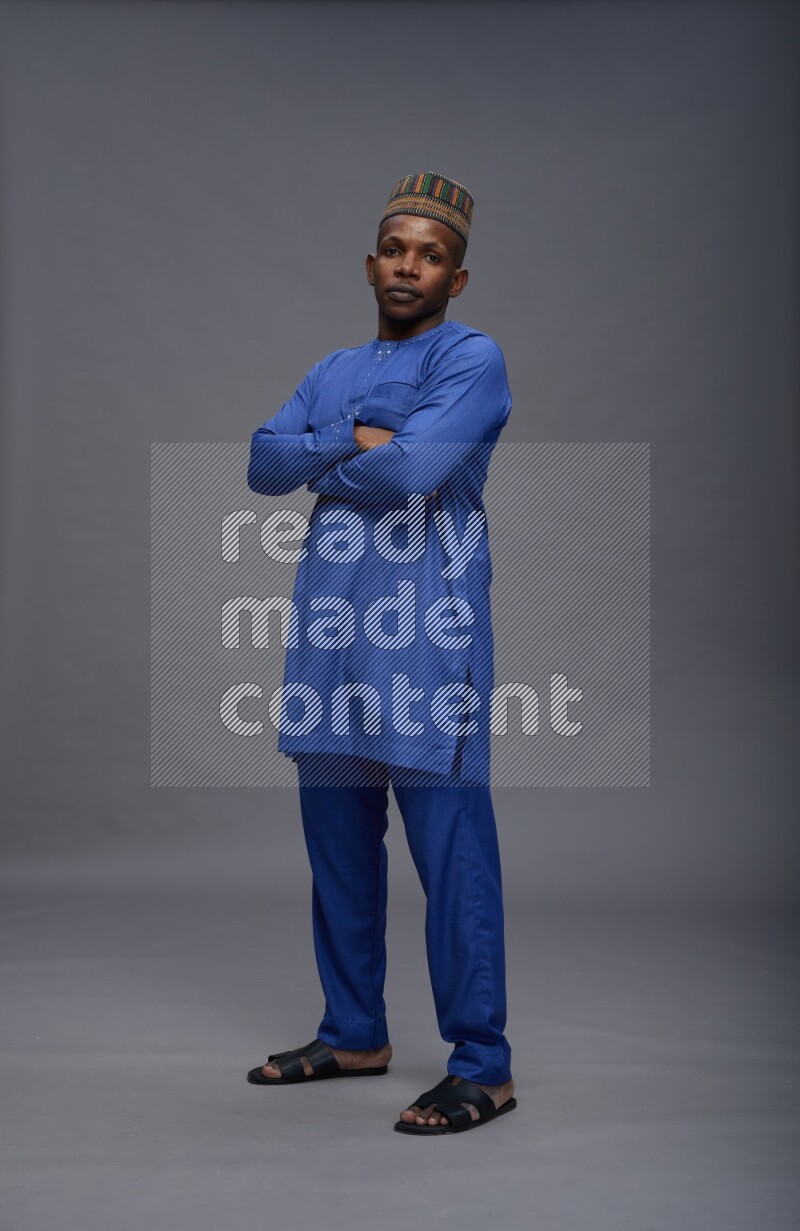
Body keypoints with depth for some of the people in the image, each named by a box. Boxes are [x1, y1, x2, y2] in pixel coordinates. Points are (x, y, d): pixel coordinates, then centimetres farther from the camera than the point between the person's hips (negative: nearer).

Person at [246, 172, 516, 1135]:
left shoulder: (472, 358, -2)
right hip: (330, 632, 7)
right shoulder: (334, 372, 20)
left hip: (426, 639, -7)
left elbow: (415, 469, -17)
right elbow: (263, 462, 7)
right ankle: (353, 1034, 27)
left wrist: (324, 467, 0)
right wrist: (352, 438, -8)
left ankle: (483, 1066, 2)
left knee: (450, 853, -6)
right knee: (338, 849, 13)